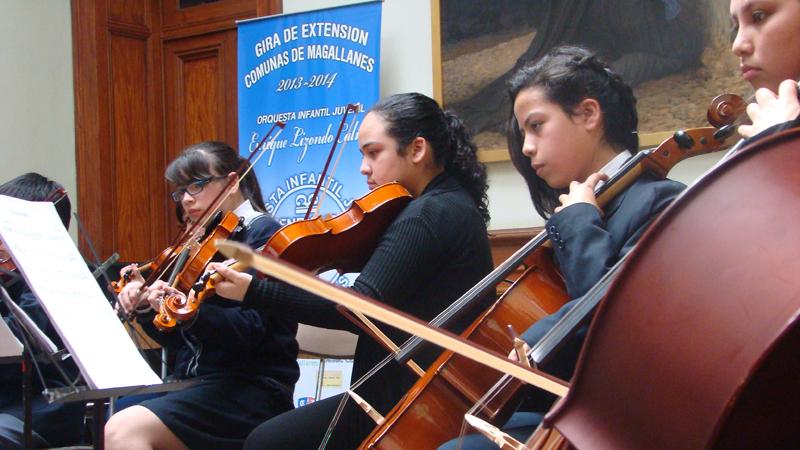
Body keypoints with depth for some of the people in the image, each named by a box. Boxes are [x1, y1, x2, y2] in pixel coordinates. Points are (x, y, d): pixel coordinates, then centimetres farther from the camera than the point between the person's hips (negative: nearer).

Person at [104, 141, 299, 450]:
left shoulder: (262, 234, -6)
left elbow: (249, 329, -19)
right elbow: (181, 341, 17)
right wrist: (145, 307, 0)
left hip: (251, 390, -8)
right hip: (197, 383, 8)